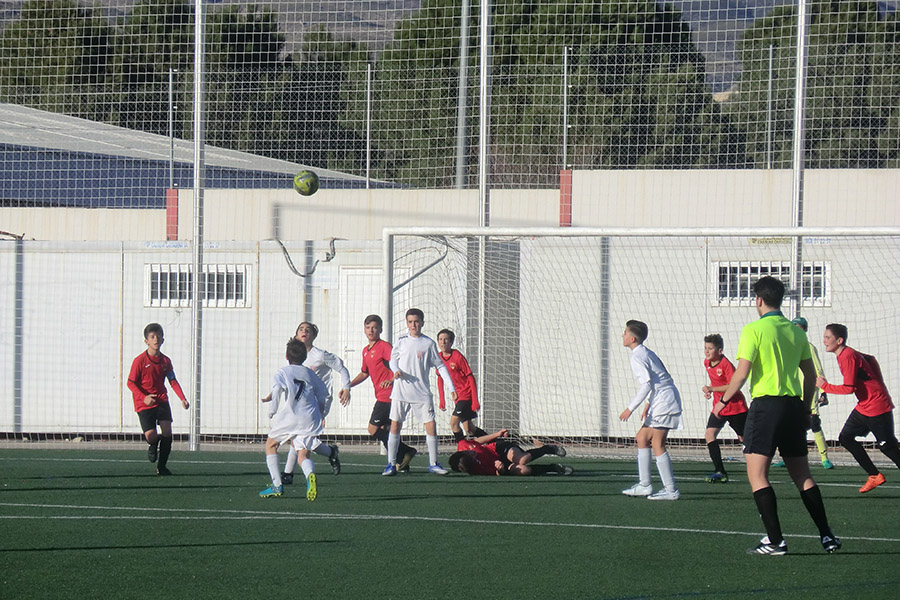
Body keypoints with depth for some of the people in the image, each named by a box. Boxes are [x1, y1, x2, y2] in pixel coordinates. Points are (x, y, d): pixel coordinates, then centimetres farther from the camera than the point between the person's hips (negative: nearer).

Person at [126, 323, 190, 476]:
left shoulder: (165, 361, 5)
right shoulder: (140, 360, -10)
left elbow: (173, 381, 10)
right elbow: (131, 383, -10)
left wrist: (182, 398, -5)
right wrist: (144, 397, -24)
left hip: (161, 400, 4)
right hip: (144, 404, -4)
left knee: (167, 431, -10)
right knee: (151, 436, -14)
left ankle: (162, 466, 7)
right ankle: (153, 446, 28)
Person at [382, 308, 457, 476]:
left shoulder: (429, 343, 3)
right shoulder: (402, 341, 5)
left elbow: (440, 366, 6)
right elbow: (393, 359, 15)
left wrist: (451, 388, 2)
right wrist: (396, 370, -8)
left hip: (422, 392, 0)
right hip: (401, 391, 1)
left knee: (430, 425, -5)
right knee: (395, 425, -2)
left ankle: (433, 464, 7)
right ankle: (391, 464, 5)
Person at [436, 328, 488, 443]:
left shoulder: (458, 356, -16)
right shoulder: (439, 358, 2)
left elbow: (471, 378, -14)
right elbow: (440, 379, 16)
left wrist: (475, 401, -17)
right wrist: (441, 401, 13)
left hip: (467, 394, -7)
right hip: (458, 396, 7)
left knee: (453, 422, -18)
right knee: (469, 429, 8)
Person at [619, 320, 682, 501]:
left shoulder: (637, 357, -11)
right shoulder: (648, 353, 18)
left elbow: (647, 384, -20)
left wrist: (631, 408, -19)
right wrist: (649, 405, 25)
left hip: (664, 403, -10)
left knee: (657, 445, -9)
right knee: (642, 438, 13)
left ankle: (671, 490, -9)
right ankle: (644, 485, 14)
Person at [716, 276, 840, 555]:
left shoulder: (754, 330, -8)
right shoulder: (795, 331, 10)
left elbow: (741, 374, -13)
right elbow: (811, 375, 15)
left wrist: (723, 401, 0)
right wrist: (806, 408, 25)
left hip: (766, 405, -6)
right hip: (793, 405, 6)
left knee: (757, 476, -3)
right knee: (802, 476, 13)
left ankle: (775, 540, -11)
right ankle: (827, 536, 11)